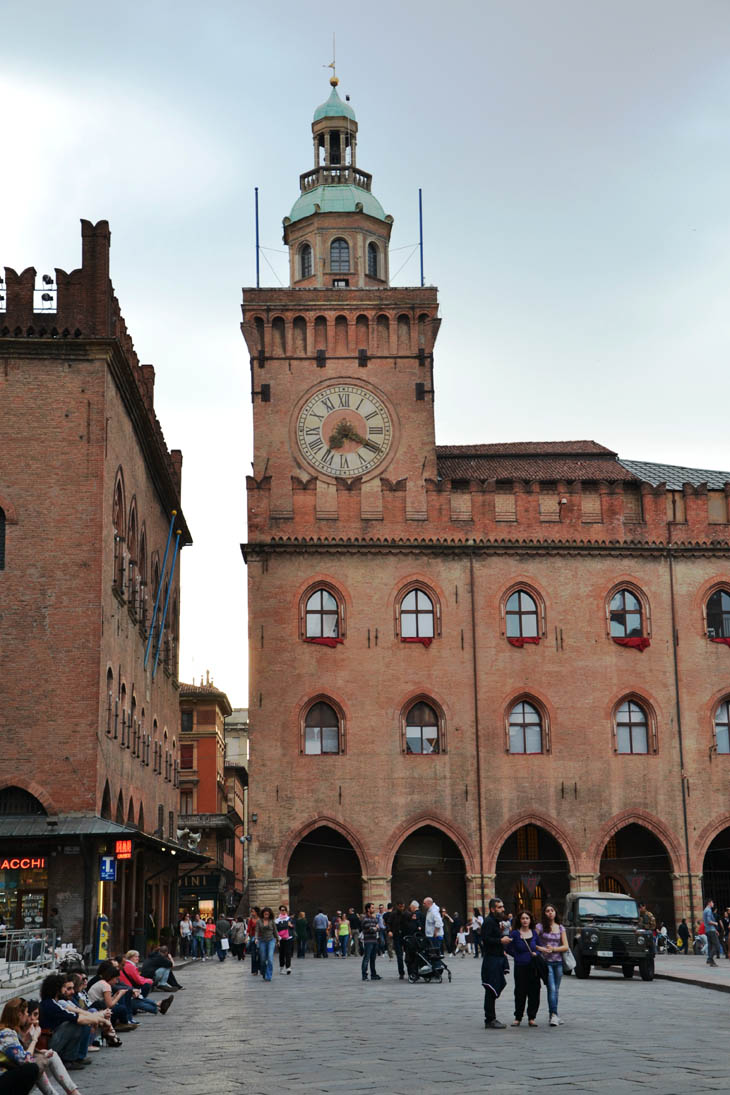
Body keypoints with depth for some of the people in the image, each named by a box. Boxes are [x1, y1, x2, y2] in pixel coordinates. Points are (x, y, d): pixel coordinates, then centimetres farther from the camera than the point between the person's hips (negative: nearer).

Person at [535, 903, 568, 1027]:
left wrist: (553, 949, -10)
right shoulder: (540, 927, 0)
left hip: (558, 962, 4)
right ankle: (554, 1015, -18)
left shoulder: (560, 928, 9)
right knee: (551, 988, -14)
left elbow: (565, 946, 4)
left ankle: (553, 1015, 16)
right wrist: (541, 949, -19)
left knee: (556, 990, 8)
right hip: (546, 961, -4)